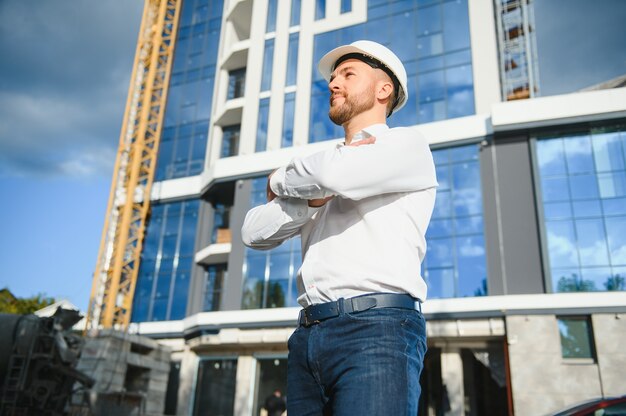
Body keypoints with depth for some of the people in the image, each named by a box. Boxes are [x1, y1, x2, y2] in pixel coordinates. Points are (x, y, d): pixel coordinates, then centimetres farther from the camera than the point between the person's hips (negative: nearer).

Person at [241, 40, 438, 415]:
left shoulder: (407, 145, 6)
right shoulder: (326, 162, 25)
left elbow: (336, 175, -17)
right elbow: (255, 232, 11)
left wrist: (281, 182, 5)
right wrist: (314, 193, -2)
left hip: (377, 329, -6)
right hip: (308, 336, 6)